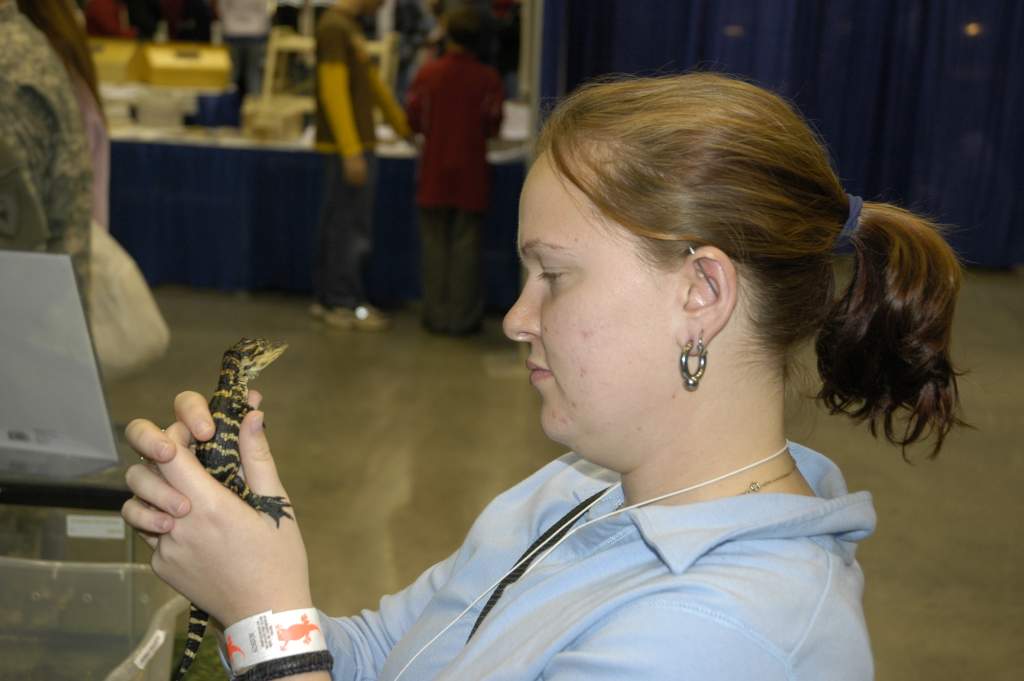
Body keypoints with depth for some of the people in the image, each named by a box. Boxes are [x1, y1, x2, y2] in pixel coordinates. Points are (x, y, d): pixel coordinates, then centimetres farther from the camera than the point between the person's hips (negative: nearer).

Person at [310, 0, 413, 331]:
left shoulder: (349, 27, 16)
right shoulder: (334, 27, -13)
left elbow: (372, 82, 25)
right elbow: (333, 91, -19)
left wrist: (402, 126, 32)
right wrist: (352, 152, -22)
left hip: (357, 145, 9)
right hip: (349, 147, -9)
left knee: (335, 226, 12)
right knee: (352, 228, -4)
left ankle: (326, 298, 19)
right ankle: (347, 305, 4)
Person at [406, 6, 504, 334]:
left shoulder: (428, 73, -4)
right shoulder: (487, 77, -7)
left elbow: (413, 120, 1)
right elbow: (493, 126, -2)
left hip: (434, 172, 1)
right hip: (471, 172, -1)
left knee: (435, 243, 8)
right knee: (466, 245, 3)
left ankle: (437, 314, 10)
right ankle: (462, 317, 5)